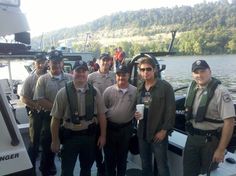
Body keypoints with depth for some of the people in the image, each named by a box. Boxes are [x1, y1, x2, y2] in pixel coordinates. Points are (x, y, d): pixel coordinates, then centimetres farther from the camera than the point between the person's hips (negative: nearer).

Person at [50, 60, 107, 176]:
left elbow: (101, 115, 2)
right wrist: (55, 140, -4)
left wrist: (103, 135, 2)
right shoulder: (63, 92, -10)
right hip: (70, 136, -2)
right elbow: (56, 118, -7)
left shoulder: (95, 92, -3)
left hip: (89, 135, 3)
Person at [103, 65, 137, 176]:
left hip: (126, 128, 1)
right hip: (110, 127, 0)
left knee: (123, 154, 16)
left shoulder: (135, 91, -3)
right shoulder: (108, 90, -4)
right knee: (109, 155, 12)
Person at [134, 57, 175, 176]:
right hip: (142, 133, 6)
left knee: (162, 166, 4)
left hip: (158, 133, -5)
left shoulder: (165, 87, -9)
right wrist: (135, 114, -3)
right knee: (145, 165, 17)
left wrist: (164, 130, -15)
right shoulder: (140, 88, 9)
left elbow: (170, 110, -12)